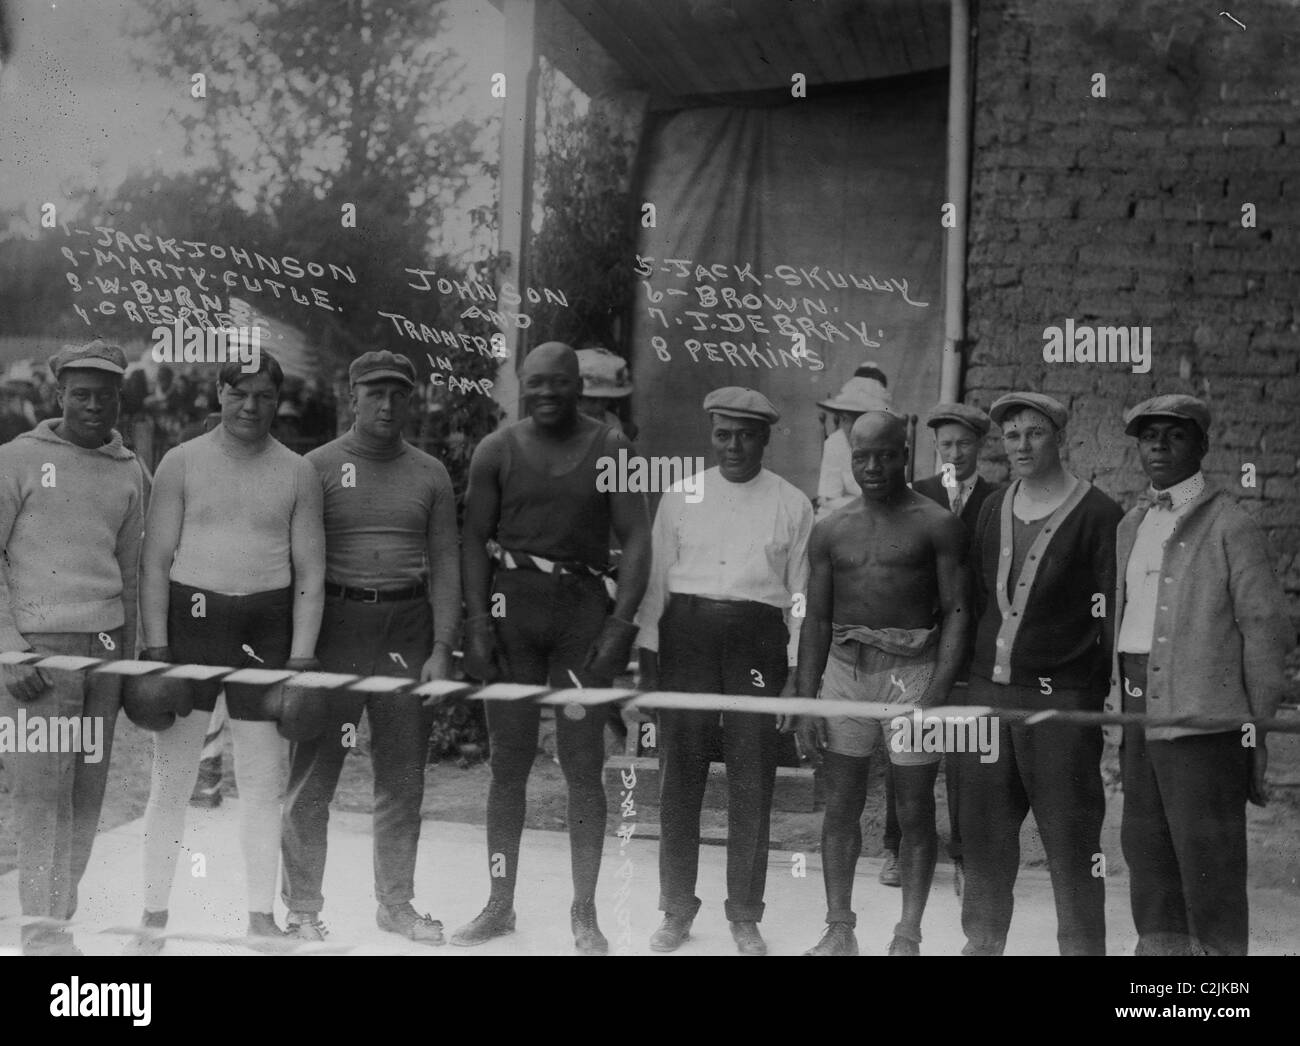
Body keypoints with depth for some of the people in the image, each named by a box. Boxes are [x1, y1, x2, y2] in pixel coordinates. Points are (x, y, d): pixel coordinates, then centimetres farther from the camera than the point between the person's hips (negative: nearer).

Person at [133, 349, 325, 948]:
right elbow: (156, 559, 2)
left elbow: (310, 572, 5)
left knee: (263, 784, 5)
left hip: (267, 627, 1)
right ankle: (154, 916, 11)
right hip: (191, 615, -1)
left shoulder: (298, 474, 6)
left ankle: (261, 917, 14)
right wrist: (156, 646, -7)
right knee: (171, 780, 1)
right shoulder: (182, 463, 3)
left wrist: (301, 658, -3)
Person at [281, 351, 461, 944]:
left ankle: (395, 902, 21)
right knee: (313, 774, 1)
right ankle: (302, 908, 12)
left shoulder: (429, 474, 9)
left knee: (403, 777, 9)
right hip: (335, 623, -3)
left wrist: (442, 648, -2)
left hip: (407, 627, 3)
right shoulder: (318, 467, 1)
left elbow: (445, 563, 7)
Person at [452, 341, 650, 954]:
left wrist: (622, 621, -12)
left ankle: (584, 914, 11)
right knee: (508, 761, 7)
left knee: (583, 765, 0)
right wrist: (477, 623, -5)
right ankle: (500, 906, 18)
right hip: (512, 604, 2)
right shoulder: (497, 451, 5)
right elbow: (475, 539, 5)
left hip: (583, 606, -1)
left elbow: (636, 538, -3)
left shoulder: (610, 449, 1)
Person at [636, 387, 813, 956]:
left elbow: (801, 590, 5)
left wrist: (796, 669, -1)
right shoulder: (680, 497, 7)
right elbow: (656, 578, 7)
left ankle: (745, 916, 17)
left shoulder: (792, 505, 5)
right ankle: (676, 909, 20)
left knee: (752, 784, 3)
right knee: (679, 778, 6)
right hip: (686, 633, 1)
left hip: (758, 637, -1)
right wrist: (648, 654, 1)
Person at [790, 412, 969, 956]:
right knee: (841, 806, 6)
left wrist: (935, 694, -16)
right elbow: (816, 620, 11)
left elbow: (956, 613, -6)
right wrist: (806, 700, 4)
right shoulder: (831, 530, 10)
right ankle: (839, 928, 16)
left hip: (912, 668, -3)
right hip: (845, 667, 4)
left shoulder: (937, 525, -2)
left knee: (915, 811, 1)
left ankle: (907, 936, 9)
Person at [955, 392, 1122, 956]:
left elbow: (1115, 610, -6)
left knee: (1070, 838, 0)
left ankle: (1082, 945, 10)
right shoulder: (993, 508, 13)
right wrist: (970, 667, 13)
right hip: (988, 689, 5)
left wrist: (1106, 691, -10)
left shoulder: (1097, 514, -4)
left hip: (1062, 696, -5)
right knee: (983, 832, 10)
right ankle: (982, 941, 22)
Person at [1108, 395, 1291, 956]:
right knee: (1145, 849, 15)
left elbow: (1266, 630, -7)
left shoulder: (1232, 528, -7)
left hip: (1202, 719, -7)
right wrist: (1117, 695, 12)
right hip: (1138, 712, 7)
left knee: (1207, 863, -2)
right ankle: (1158, 943, 28)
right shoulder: (1131, 526, 15)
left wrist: (1256, 726, -8)